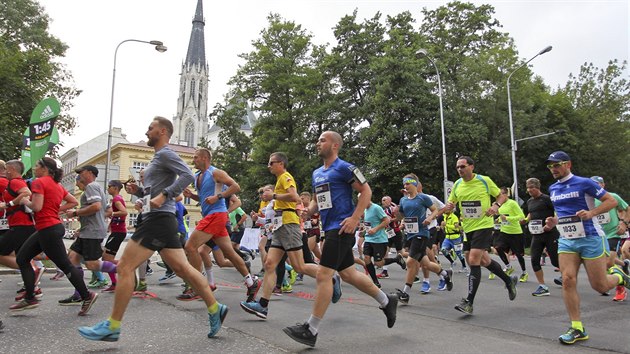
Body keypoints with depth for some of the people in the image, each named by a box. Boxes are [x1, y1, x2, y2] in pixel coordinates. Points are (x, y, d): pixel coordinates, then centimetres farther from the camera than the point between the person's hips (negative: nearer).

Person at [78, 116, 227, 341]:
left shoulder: (165, 154, -5)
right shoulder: (159, 158, 24)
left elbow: (187, 175, -21)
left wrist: (164, 195, -26)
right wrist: (139, 192, 11)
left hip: (158, 219, -10)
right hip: (159, 220, 10)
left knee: (125, 267, -7)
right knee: (182, 268, 7)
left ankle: (112, 327, 0)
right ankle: (215, 310, 9)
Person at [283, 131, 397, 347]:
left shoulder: (344, 168, -9)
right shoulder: (316, 173, 16)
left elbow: (366, 191, -9)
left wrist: (355, 218, -17)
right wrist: (308, 211, 3)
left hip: (341, 228, -9)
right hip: (330, 229, 9)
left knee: (323, 274, -11)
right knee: (348, 274, 16)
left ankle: (311, 330, -3)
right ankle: (387, 301, 34)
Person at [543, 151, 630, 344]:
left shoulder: (584, 183, -8)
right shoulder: (553, 189, 11)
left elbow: (611, 201, -6)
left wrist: (591, 213, -21)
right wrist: (554, 220, 5)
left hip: (590, 238, -5)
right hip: (566, 241, 5)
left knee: (599, 286, 0)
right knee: (567, 280, -9)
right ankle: (577, 329, -1)